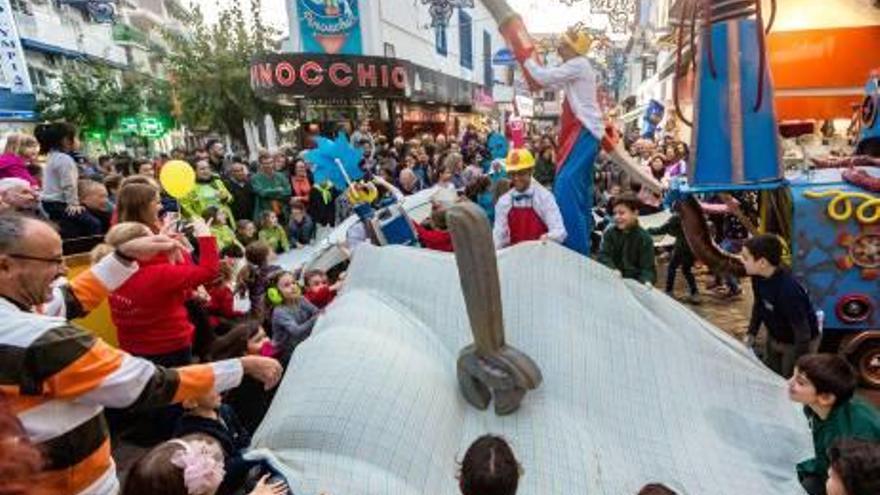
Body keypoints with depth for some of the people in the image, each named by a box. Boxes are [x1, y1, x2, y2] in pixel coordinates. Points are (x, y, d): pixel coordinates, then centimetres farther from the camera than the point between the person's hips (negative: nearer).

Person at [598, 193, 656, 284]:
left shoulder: (645, 238, -4)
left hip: (635, 282, -1)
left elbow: (647, 268, -8)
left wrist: (647, 282, -30)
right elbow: (603, 255, -10)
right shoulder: (610, 231, -1)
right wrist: (613, 270, -29)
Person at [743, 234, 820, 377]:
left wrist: (797, 368, -23)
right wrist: (751, 333, 5)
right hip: (774, 338, 7)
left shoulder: (788, 290, -36)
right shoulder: (758, 278, -14)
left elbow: (803, 332, -29)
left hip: (799, 343, -7)